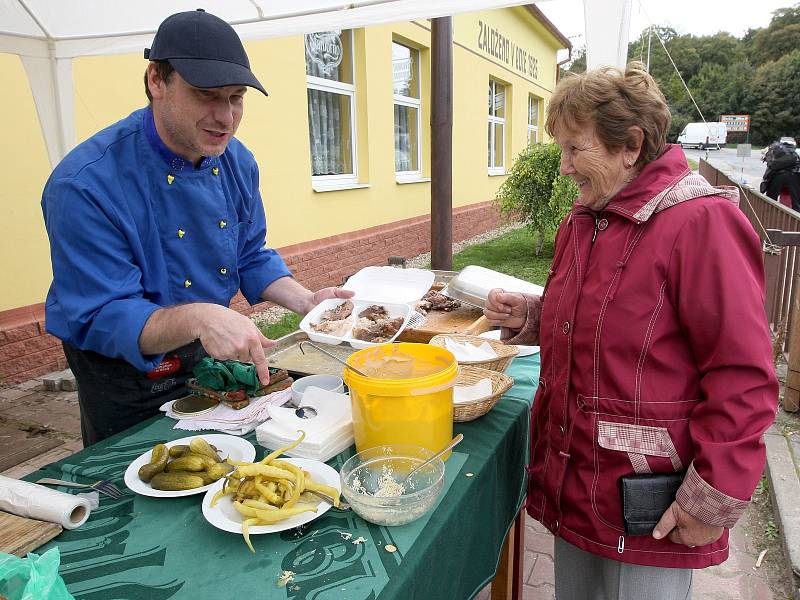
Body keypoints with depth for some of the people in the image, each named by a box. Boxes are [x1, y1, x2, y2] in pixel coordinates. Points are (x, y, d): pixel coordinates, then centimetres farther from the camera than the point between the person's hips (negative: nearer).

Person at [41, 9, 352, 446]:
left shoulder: (238, 162, -7)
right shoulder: (84, 186, -28)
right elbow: (102, 319, -28)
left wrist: (306, 301, -13)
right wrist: (194, 319, -46)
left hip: (216, 360, 6)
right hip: (129, 387, -5)